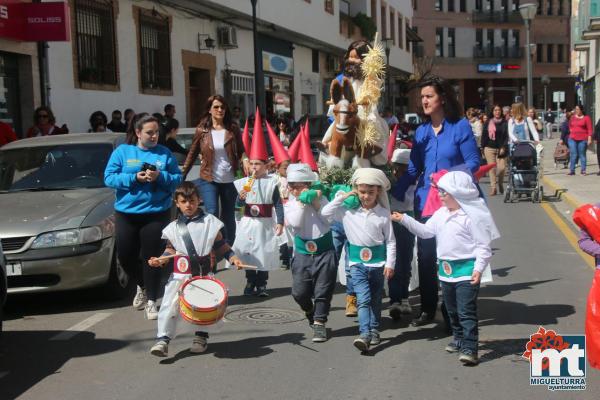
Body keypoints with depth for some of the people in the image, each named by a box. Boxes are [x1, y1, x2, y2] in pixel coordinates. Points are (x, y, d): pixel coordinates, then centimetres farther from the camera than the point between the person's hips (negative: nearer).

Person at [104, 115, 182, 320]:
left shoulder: (165, 154, 6)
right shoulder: (122, 151, 4)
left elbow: (177, 179, 2)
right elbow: (109, 178, -3)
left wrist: (160, 177, -17)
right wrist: (134, 178, -16)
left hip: (156, 213, -1)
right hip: (126, 212, 1)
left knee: (152, 257, -1)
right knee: (125, 256, 6)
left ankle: (151, 301, 9)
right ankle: (142, 286, 35)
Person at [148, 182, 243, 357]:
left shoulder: (209, 222, 1)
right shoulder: (174, 227, 6)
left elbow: (220, 245, 6)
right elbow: (170, 249, 13)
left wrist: (233, 258, -5)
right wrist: (160, 260, -4)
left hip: (203, 273, -1)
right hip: (179, 273, 1)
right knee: (169, 305, -9)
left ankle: (201, 337, 27)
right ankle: (163, 340, -6)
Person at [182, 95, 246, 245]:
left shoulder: (233, 129, 3)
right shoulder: (202, 130, 1)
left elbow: (241, 152, 4)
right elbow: (192, 154, 6)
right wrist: (182, 176, 3)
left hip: (229, 180, 2)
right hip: (209, 180, -1)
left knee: (228, 217, 10)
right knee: (212, 215, -13)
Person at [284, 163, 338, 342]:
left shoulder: (319, 198, -1)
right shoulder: (290, 204, 1)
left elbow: (327, 217, -14)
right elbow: (296, 222, -17)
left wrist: (315, 201, -17)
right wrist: (302, 202, -16)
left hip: (324, 251, -1)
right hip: (302, 253, 2)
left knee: (323, 291, 0)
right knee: (299, 292, 3)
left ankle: (319, 323, 12)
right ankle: (310, 312, 32)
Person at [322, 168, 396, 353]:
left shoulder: (383, 213, -3)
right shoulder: (349, 211, -1)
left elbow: (390, 241, -1)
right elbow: (325, 212, -4)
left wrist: (390, 263, -6)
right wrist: (341, 197, -5)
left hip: (378, 263, 1)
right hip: (358, 263, -1)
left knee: (376, 299, 13)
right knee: (364, 299, -11)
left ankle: (374, 331, 26)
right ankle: (365, 335, -19)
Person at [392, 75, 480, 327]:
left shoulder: (460, 126, -5)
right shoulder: (421, 131, 10)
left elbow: (473, 162, -8)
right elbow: (413, 170, 9)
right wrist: (394, 194, -1)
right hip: (425, 200, 4)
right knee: (425, 256, 6)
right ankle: (428, 309, 20)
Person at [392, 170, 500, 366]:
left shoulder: (472, 215, -14)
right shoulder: (440, 214, 9)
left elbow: (483, 245, -13)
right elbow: (425, 231, 15)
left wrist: (479, 268, -20)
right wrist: (405, 219, 8)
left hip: (467, 269, -8)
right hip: (446, 269, 8)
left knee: (466, 311, -10)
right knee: (452, 310, 19)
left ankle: (469, 348, -9)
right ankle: (459, 339, 35)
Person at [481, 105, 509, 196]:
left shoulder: (505, 123, 5)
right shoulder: (488, 123, 9)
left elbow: (507, 136, 1)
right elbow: (484, 135, 11)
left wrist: (504, 147, -9)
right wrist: (483, 147, 5)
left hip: (501, 148, -1)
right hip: (490, 148, 1)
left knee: (502, 168, -7)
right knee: (492, 168, -1)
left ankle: (500, 184, 21)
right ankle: (493, 187, 5)